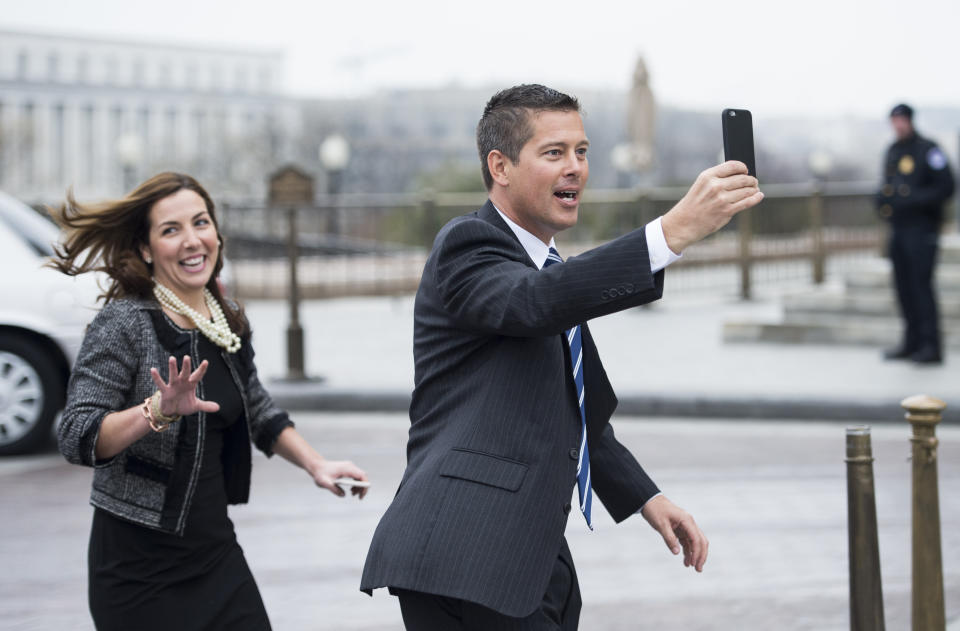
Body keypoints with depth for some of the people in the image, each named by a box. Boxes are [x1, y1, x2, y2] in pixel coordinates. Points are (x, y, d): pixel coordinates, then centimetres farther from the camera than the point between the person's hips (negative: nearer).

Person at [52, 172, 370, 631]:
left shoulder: (229, 324, 6)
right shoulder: (124, 323, -13)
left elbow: (258, 413, 22)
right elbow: (76, 438, -22)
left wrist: (316, 465, 11)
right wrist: (158, 410, -35)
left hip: (216, 552, 6)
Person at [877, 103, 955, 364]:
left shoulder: (927, 149, -9)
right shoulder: (892, 152, 15)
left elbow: (946, 187, -14)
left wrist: (913, 199, -21)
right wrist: (883, 197, 3)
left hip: (922, 228, -8)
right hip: (898, 228, 8)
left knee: (920, 284, -11)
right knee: (904, 285, 8)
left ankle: (931, 345, -8)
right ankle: (912, 342, 16)